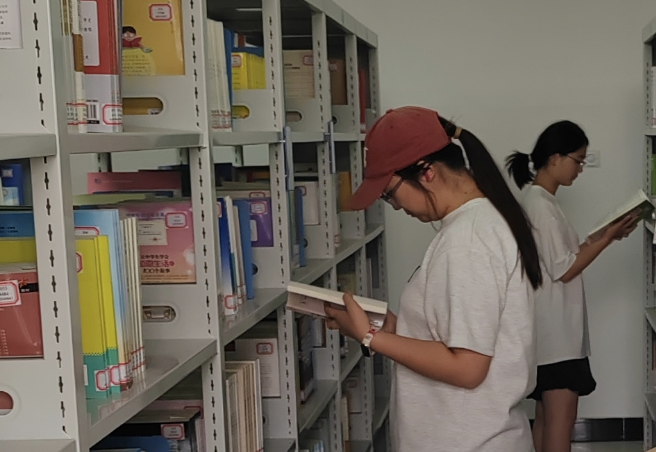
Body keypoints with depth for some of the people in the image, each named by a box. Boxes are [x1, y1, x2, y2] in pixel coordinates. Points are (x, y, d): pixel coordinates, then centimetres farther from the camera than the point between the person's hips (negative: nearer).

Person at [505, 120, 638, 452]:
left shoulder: (538, 201, 14)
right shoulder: (540, 204, -16)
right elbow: (563, 270, -17)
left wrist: (599, 239, 7)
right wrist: (607, 239, -12)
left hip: (553, 327, 10)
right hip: (555, 329, -10)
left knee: (547, 415, 14)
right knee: (561, 416, -7)